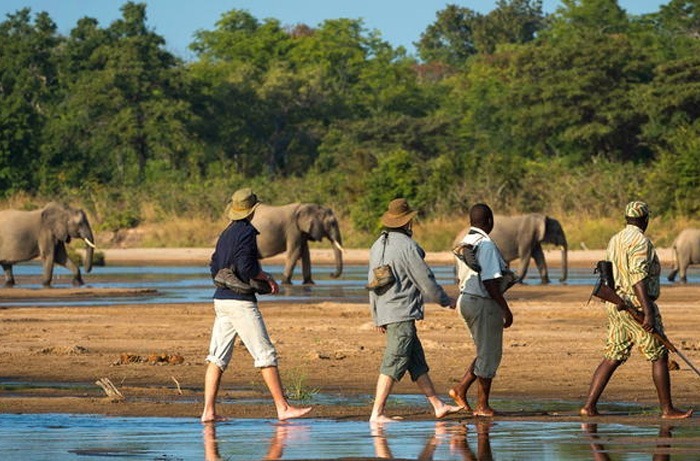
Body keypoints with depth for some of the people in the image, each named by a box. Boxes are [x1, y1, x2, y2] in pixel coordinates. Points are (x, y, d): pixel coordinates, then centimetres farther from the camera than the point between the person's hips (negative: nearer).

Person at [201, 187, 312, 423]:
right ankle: (282, 407, -4)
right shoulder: (247, 232, -10)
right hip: (240, 301, -9)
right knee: (266, 354, -4)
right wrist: (268, 278, -4)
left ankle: (209, 411, 0)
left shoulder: (225, 234, 15)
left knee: (218, 357, 5)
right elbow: (246, 268, -20)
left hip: (221, 299, 9)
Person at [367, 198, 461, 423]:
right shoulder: (407, 246, -14)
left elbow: (372, 284, 17)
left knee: (417, 362, 14)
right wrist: (446, 301, 6)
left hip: (385, 312, 9)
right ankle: (377, 413, -12)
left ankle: (438, 405, 19)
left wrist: (377, 317, 23)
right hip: (403, 313, -9)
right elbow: (425, 281, -10)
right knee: (394, 364, -9)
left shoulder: (378, 246, 12)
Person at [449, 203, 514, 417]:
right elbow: (490, 282, -22)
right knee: (489, 355, 1)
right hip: (484, 303, -9)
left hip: (466, 300, 9)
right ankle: (482, 405, 7)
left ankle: (461, 389, 12)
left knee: (486, 353, 19)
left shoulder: (465, 243, 10)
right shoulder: (486, 245, -18)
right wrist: (506, 309, -17)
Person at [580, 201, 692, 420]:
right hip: (636, 304, -8)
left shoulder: (615, 240, 14)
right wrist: (648, 313, -24)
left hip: (615, 305, 8)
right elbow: (638, 278, -22)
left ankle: (589, 406, 1)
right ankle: (667, 409, 4)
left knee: (612, 358, 8)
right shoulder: (640, 241, -14)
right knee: (659, 356, 1)